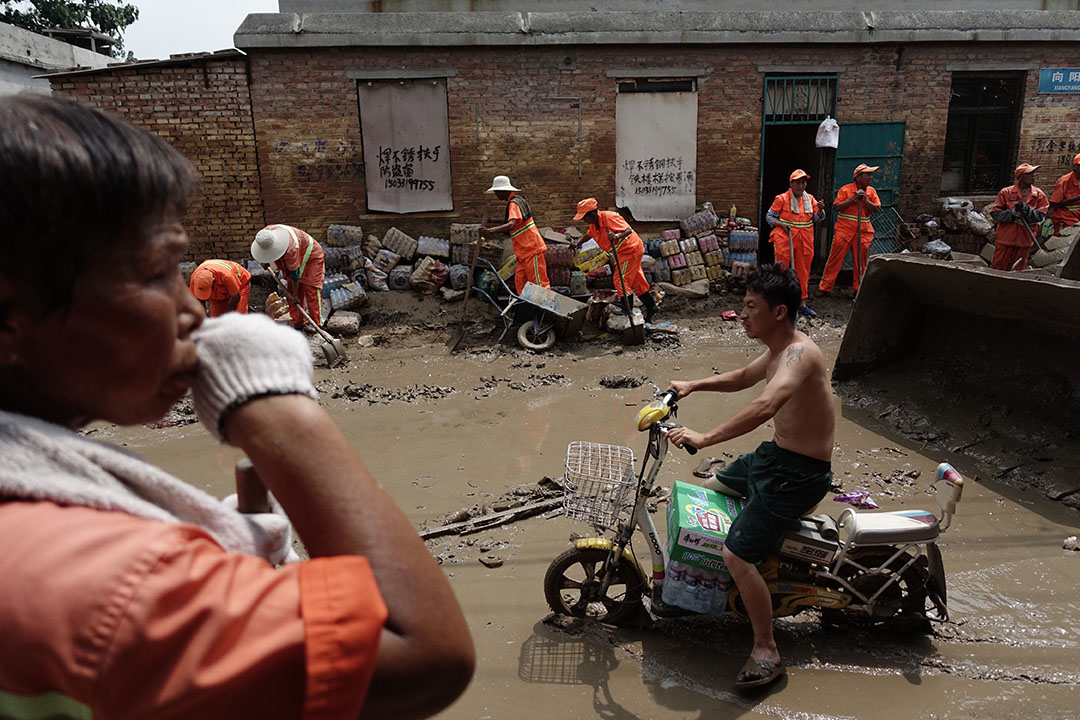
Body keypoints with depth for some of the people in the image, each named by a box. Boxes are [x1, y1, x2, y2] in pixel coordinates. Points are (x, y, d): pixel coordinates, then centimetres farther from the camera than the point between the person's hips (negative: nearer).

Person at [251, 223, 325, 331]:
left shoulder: (291, 248, -41)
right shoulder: (266, 234, -21)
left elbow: (295, 274, -31)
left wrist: (295, 295, -22)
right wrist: (264, 261, 17)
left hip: (311, 256, -8)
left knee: (311, 290, -15)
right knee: (291, 290, 3)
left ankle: (315, 324, -11)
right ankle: (298, 323, 8)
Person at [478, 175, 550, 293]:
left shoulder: (514, 204, -14)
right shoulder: (518, 200, 18)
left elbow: (511, 225, -32)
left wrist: (490, 231, -38)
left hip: (532, 249, -10)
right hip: (524, 251, 10)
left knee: (539, 283, -8)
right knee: (520, 281, 8)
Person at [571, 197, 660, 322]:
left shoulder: (608, 217, -25)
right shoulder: (594, 223, 3)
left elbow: (629, 230, -29)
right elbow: (589, 234, 26)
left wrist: (617, 236, -46)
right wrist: (577, 244, 34)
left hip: (631, 250, -10)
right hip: (625, 251, 10)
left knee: (620, 280, -9)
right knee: (636, 280, 15)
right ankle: (651, 307, 24)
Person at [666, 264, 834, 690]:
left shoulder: (800, 353, -27)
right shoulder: (777, 351, 5)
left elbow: (765, 406, -45)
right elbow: (742, 378, 25)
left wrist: (704, 439, -47)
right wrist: (693, 385, 13)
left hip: (799, 474, -10)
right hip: (774, 454, 10)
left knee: (737, 554, -16)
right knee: (708, 490, 24)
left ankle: (766, 652, 3)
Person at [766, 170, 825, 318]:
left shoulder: (810, 199, 11)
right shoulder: (782, 198, -3)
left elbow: (817, 219, 12)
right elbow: (769, 216, 0)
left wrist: (820, 210, -9)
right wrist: (781, 224, -15)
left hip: (804, 241, 5)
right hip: (785, 239, -5)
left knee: (803, 272, 9)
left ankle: (802, 303, 17)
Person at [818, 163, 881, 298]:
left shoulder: (871, 191, 10)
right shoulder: (846, 189, -2)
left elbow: (877, 209, 3)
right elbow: (836, 207, -9)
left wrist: (865, 200, -11)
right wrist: (853, 198, -15)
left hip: (864, 231, 4)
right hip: (844, 230, -4)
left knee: (861, 261, 5)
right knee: (835, 259, -5)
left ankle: (857, 289, 15)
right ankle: (825, 287, 1)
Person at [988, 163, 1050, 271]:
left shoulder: (1039, 195, 3)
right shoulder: (1006, 192, -3)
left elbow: (1041, 217, -3)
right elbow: (995, 213, -5)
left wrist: (1027, 210, -21)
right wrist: (1012, 214, -21)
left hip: (1024, 240, 2)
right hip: (1005, 238, -2)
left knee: (1018, 271, 9)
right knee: (998, 270, 2)